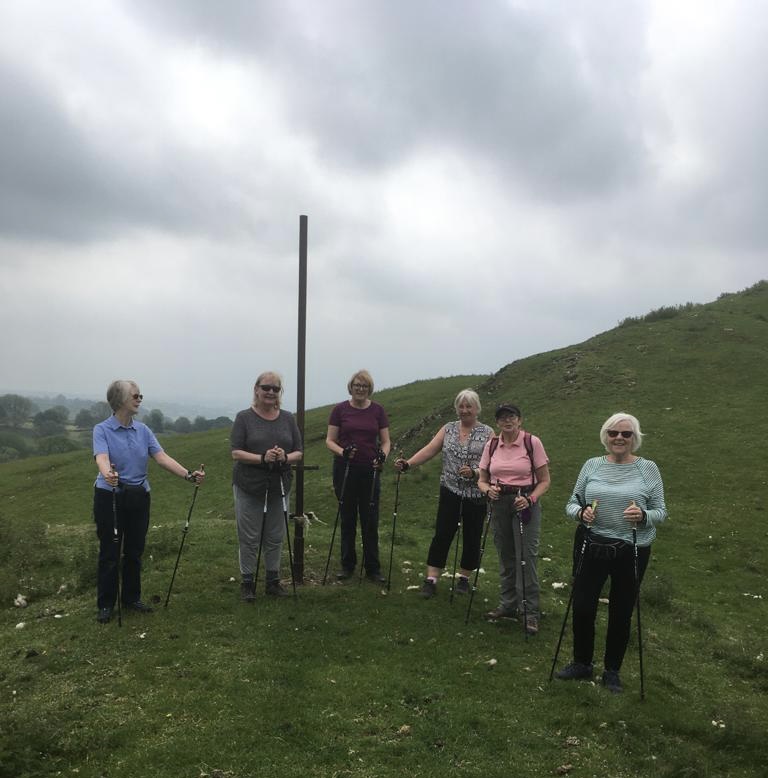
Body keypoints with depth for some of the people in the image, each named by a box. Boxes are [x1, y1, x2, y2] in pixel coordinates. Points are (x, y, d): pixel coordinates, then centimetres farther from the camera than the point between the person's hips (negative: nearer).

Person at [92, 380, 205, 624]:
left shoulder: (143, 430, 5)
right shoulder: (102, 430, -9)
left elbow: (162, 457, -4)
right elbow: (102, 458, -27)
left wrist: (188, 475, -18)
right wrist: (108, 474, -50)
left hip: (139, 497, 4)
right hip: (110, 497, -4)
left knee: (134, 551, 12)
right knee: (110, 553, 4)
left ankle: (131, 598, 27)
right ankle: (105, 604, 17)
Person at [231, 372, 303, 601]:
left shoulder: (288, 418, 5)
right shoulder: (244, 417, -4)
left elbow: (299, 453, 5)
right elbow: (236, 453, -10)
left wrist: (285, 458, -17)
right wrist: (262, 458, -24)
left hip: (278, 487, 3)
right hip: (249, 487, -3)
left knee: (275, 537, 10)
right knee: (249, 538, 3)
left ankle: (273, 580, 24)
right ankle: (247, 582, 16)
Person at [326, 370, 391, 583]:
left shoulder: (378, 411, 2)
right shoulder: (340, 410, -1)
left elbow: (385, 441, 5)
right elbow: (330, 441, 0)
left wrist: (382, 455, -16)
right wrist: (342, 451, -21)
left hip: (370, 471, 1)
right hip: (345, 470, 0)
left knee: (371, 521, 3)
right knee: (347, 519, 9)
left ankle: (373, 568, 14)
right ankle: (347, 565, 22)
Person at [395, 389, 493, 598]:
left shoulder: (487, 433, -2)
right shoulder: (448, 429, 6)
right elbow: (430, 449, -4)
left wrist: (474, 473, -26)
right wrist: (407, 464, -18)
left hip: (476, 494, -1)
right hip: (450, 492, 1)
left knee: (471, 537, 9)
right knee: (442, 535, -1)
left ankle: (464, 578, 26)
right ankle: (431, 580, 3)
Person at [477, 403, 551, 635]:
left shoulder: (532, 442, -7)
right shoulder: (491, 445, 4)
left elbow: (544, 481, -4)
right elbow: (482, 480, 10)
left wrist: (530, 499, -19)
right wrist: (488, 489, -13)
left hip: (526, 504, -4)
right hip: (499, 503, 4)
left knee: (526, 557, -7)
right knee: (505, 557, 12)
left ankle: (530, 612, 3)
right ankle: (508, 605, 26)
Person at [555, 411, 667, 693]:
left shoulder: (648, 468, -3)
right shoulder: (592, 465, 1)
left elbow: (660, 512, -2)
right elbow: (571, 504, 4)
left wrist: (643, 516, -23)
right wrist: (581, 513, -18)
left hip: (632, 552, -1)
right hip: (593, 547, 2)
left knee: (621, 613, 11)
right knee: (582, 606, 6)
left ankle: (612, 670, 31)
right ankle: (581, 663, 29)